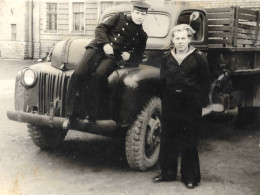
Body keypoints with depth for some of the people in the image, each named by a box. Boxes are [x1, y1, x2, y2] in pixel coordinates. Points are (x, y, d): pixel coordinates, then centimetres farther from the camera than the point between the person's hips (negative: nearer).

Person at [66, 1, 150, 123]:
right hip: (98, 48, 0)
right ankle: (70, 114, -19)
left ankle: (91, 117, -28)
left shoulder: (142, 36, 20)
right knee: (79, 73, -24)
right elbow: (100, 28, 8)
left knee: (99, 75, -32)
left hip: (113, 58, 0)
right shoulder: (119, 18, 16)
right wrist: (105, 43, -8)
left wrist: (129, 56, -3)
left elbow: (139, 57, 20)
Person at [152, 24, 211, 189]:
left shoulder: (198, 57, -3)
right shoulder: (167, 58, 8)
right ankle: (167, 172, 24)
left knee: (189, 141, 4)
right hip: (170, 103, 4)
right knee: (168, 139, 10)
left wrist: (199, 101, -10)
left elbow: (205, 81, -3)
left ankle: (190, 177, 16)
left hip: (190, 104, -4)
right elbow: (162, 81, 11)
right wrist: (165, 100, 2)